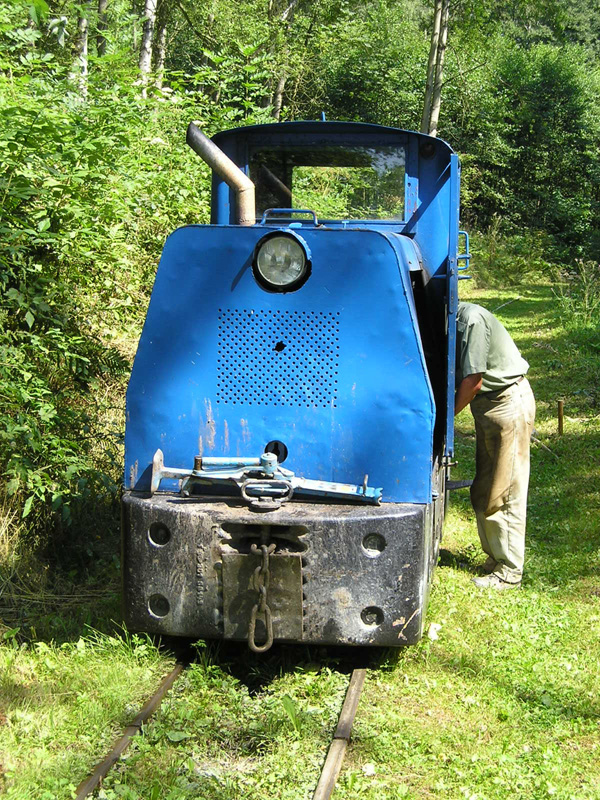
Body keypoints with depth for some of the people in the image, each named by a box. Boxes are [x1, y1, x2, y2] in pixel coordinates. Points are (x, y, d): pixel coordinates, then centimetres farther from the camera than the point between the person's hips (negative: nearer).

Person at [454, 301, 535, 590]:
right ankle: (494, 558, 25)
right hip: (487, 406, 9)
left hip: (509, 402, -9)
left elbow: (473, 381, -20)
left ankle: (508, 572, 1)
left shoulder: (472, 318, -21)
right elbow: (460, 376, 6)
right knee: (483, 492, 13)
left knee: (505, 493, -5)